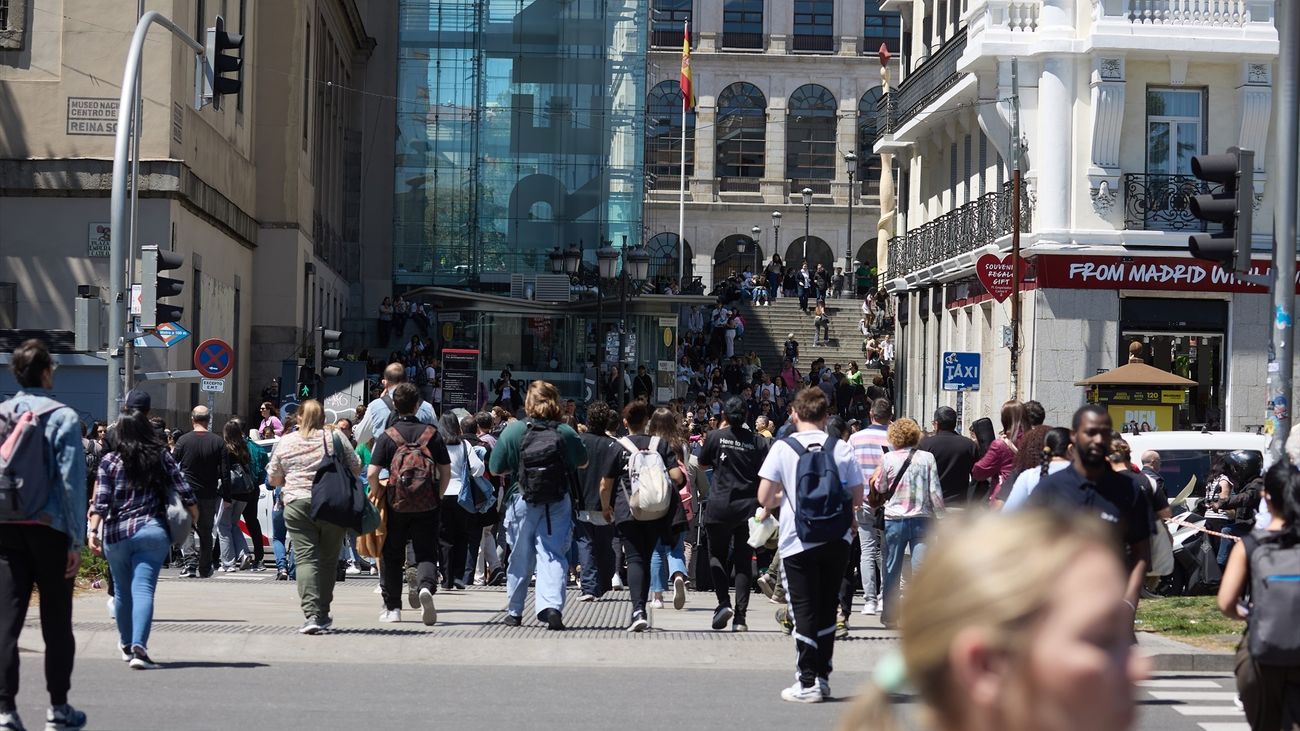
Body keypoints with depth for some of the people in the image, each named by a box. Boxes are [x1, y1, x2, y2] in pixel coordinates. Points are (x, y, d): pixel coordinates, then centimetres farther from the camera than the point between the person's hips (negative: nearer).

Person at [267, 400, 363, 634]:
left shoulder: (285, 442, 6)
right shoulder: (336, 439, 3)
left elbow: (273, 479, 12)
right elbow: (355, 468, 9)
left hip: (298, 505, -1)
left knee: (305, 558, -4)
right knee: (328, 560, 11)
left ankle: (311, 614, -19)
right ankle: (323, 614, 18)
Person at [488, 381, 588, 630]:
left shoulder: (513, 431, -8)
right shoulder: (566, 433, -4)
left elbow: (496, 468, -3)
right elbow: (583, 462, 12)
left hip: (522, 502, 0)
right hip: (558, 504, 0)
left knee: (520, 558, 13)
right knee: (553, 556, 1)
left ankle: (514, 612, 25)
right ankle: (552, 605, -19)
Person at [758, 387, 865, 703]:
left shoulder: (783, 448, -6)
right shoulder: (842, 448, -1)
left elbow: (764, 497, -7)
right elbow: (857, 498, 2)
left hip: (798, 543, -2)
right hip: (837, 540, 2)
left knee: (804, 611, 4)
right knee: (827, 608, 14)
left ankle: (807, 683, 3)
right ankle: (823, 677, 18)